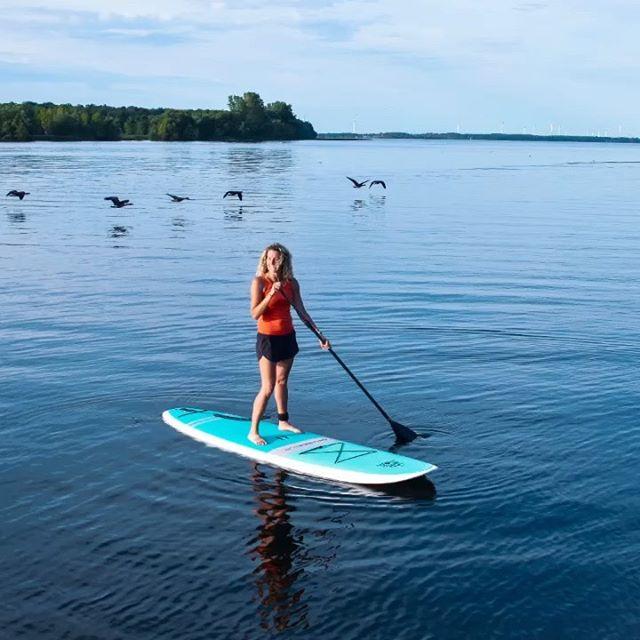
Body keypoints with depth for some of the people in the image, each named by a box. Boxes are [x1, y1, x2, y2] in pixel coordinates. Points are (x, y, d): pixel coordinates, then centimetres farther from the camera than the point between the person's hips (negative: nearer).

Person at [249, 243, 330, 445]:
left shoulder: (291, 283, 2)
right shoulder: (259, 282, -12)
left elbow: (302, 312, 5)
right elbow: (255, 314, -19)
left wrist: (320, 335, 1)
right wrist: (271, 294, -29)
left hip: (288, 337, 5)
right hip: (268, 339, -5)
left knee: (282, 381, 19)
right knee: (267, 388, -7)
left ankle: (283, 422, 34)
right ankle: (253, 431, 2)